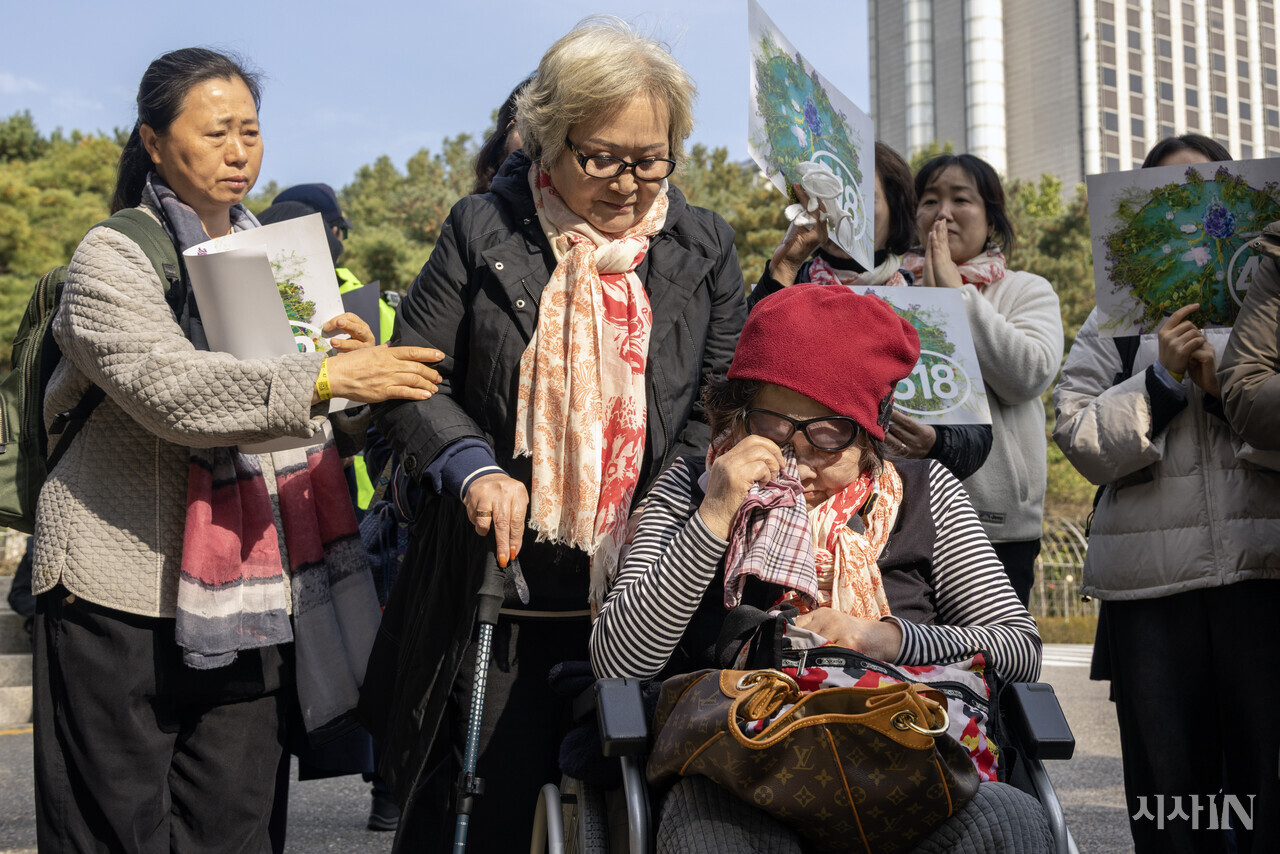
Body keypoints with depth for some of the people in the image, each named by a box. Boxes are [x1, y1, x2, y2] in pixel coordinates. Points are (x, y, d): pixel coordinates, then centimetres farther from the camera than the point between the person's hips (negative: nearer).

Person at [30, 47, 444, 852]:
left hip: (250, 590, 6)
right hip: (127, 587, -6)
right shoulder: (114, 257, -5)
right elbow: (168, 387, -23)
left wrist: (359, 361, 0)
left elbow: (308, 418, 23)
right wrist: (325, 377, -33)